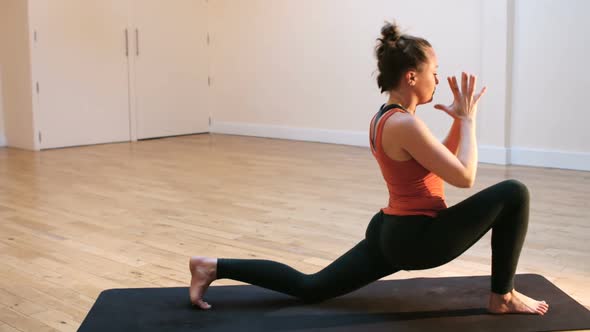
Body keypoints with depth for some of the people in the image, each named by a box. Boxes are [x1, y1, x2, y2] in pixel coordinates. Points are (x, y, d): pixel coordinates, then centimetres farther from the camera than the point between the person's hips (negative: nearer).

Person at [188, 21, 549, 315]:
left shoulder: (386, 116, 9)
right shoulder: (405, 124, -22)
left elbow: (443, 162, 21)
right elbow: (464, 176, -21)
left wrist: (459, 121, 10)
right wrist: (468, 119, -10)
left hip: (392, 232, 9)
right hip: (417, 238, -9)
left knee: (309, 287, 15)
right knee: (513, 193, -7)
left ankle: (214, 267, 10)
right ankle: (503, 297, 8)